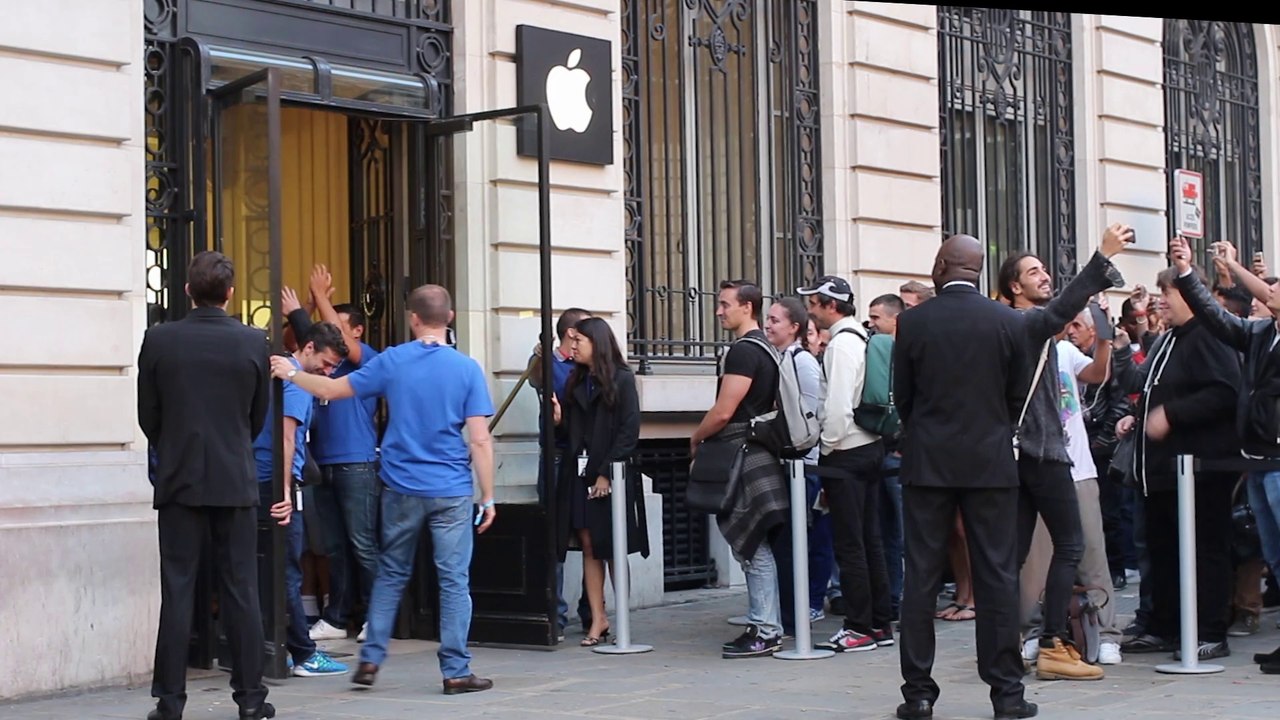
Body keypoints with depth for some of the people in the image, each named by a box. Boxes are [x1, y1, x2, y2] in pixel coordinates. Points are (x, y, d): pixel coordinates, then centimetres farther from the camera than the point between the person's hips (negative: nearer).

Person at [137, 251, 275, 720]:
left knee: (177, 591, 3)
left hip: (179, 481, 0)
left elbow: (147, 416, 2)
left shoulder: (159, 341, -5)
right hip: (236, 482, 0)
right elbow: (259, 416, 6)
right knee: (240, 590, 5)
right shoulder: (253, 342, -4)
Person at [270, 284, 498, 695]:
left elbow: (332, 389, 7)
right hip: (451, 492, -2)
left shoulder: (391, 362, -1)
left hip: (402, 489, 2)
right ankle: (456, 672, 2)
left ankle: (370, 660, 18)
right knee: (454, 580, 2)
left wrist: (291, 374, 23)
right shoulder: (466, 369, -6)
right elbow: (480, 440, -9)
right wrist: (488, 497, -2)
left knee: (391, 575, 17)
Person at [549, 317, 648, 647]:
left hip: (611, 475, -5)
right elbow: (570, 431, 14)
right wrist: (558, 418, -8)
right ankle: (598, 619, 5)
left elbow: (629, 431, -9)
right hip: (578, 474, 5)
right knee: (589, 547, 2)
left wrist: (607, 473, -14)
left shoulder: (622, 380, -3)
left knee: (613, 549, 0)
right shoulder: (575, 382, 13)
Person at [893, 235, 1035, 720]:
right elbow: (1019, 397, 4)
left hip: (928, 462, 0)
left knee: (920, 578, 4)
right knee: (997, 577, 4)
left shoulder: (912, 322, -5)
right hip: (991, 462, 1)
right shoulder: (1010, 323, -2)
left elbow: (902, 397, 3)